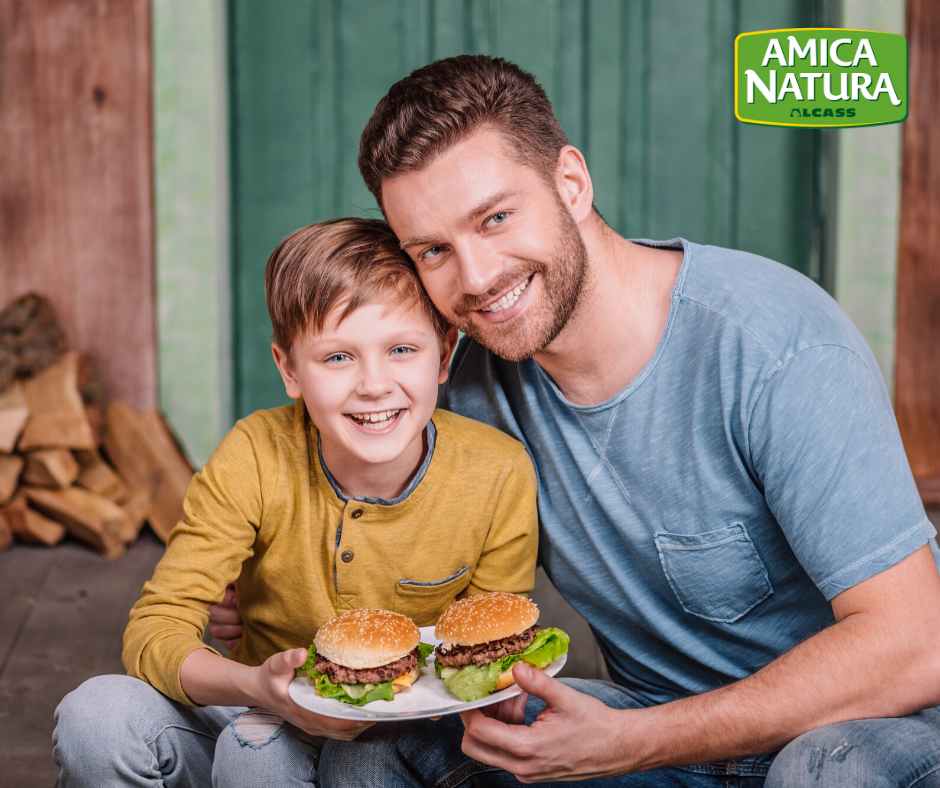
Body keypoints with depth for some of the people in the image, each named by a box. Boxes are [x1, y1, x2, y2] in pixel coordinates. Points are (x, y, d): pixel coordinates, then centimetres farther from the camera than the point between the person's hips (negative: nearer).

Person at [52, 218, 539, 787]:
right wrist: (258, 686, -37)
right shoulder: (257, 458, -17)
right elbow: (155, 631, -17)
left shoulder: (499, 478, -17)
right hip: (267, 715, 2)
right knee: (96, 718, -23)